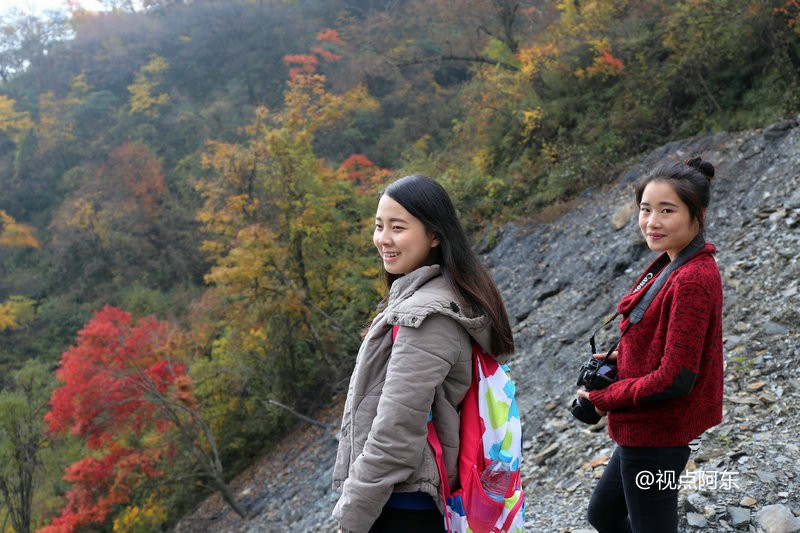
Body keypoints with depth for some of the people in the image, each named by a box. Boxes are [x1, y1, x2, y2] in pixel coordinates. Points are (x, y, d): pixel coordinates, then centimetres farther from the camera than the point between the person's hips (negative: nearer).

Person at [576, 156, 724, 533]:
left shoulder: (692, 281, -25)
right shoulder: (672, 265, 4)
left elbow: (674, 379, -26)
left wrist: (603, 397, -13)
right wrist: (621, 356, 0)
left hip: (656, 436, -10)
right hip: (646, 428, 10)